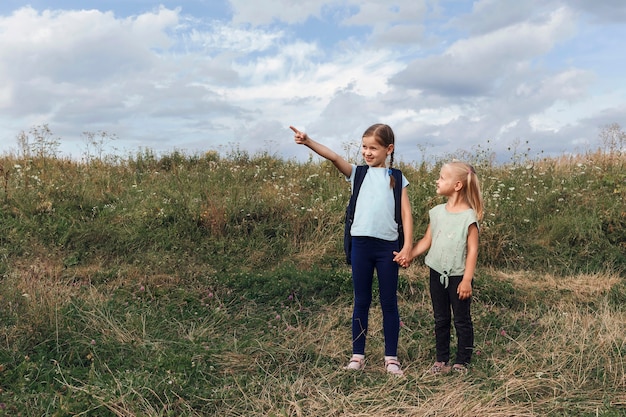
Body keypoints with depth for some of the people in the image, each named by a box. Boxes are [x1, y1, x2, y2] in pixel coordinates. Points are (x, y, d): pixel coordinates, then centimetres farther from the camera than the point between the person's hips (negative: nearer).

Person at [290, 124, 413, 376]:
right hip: (361, 244, 1)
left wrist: (408, 246, -8)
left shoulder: (396, 178, 5)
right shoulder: (358, 174, 6)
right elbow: (334, 157, -10)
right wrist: (308, 142, -24)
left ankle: (391, 358, 19)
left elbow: (406, 213, 1)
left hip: (388, 246, -1)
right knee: (361, 302, 10)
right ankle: (357, 355, 20)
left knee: (389, 303, 8)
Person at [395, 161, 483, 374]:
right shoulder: (437, 212, 3)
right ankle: (442, 360, 26)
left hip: (458, 276, -5)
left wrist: (467, 280, -15)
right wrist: (409, 256, -6)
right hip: (437, 273, 6)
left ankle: (462, 362, 21)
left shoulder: (469, 216, -13)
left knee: (462, 320, 8)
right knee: (440, 319, 14)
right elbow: (427, 240, 8)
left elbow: (472, 250, -13)